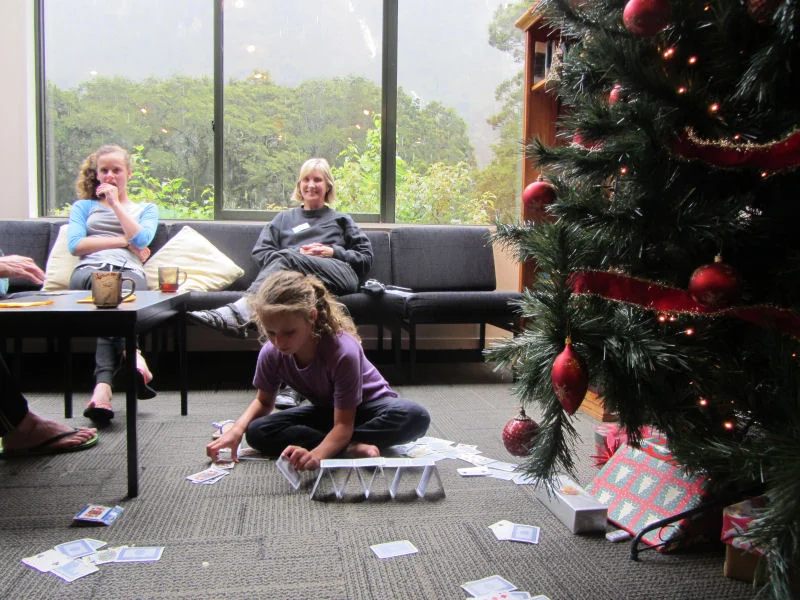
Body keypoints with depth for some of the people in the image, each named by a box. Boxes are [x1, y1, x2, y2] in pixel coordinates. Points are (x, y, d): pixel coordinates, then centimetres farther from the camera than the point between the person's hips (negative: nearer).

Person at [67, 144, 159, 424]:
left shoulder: (146, 209, 31)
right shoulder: (83, 206, 32)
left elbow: (141, 239, 7)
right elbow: (75, 244, 11)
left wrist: (115, 203, 11)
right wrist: (124, 241, 7)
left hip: (130, 273, 0)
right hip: (88, 272, 0)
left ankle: (103, 388, -56)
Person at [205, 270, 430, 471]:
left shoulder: (343, 351, -35)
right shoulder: (271, 353, -20)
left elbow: (343, 424, -36)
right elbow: (263, 401, 0)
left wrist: (316, 454, -56)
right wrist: (237, 428, -21)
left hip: (368, 405, -4)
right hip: (326, 410, 4)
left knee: (415, 417, -37)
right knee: (256, 432, -22)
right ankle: (351, 449, -27)